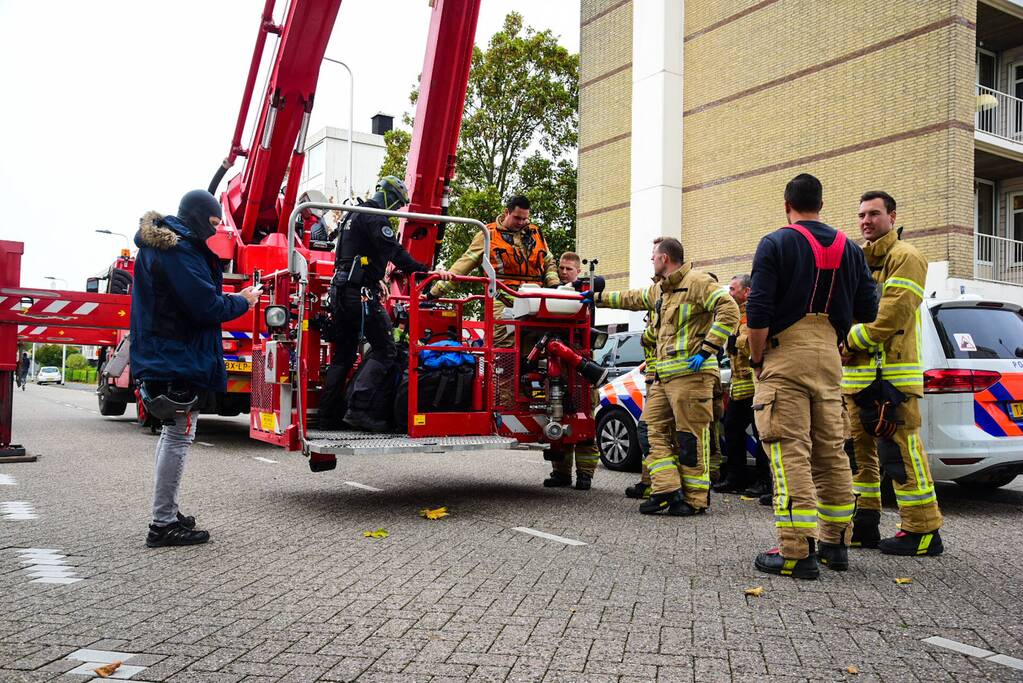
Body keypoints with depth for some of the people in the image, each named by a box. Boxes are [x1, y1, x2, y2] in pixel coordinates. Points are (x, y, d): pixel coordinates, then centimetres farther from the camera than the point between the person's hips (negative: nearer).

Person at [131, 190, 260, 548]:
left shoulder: (159, 244, 15)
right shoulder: (180, 251, -18)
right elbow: (206, 307, -21)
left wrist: (230, 296, 6)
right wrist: (242, 301, -6)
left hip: (160, 355, 11)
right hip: (181, 357, -11)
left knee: (172, 434, 18)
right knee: (179, 436, -6)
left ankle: (167, 512, 27)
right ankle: (164, 524, -1)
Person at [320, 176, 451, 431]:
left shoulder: (356, 216, 24)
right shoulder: (375, 217, -7)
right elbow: (394, 252, -18)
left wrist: (378, 281, 41)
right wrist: (425, 271, -17)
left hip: (340, 292, 10)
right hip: (360, 292, -10)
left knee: (344, 353, 14)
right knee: (384, 349, -9)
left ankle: (329, 413, 16)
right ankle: (361, 410, -18)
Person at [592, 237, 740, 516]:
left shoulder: (697, 282, -8)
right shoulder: (659, 290, 22)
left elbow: (729, 311, -17)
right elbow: (632, 299, 39)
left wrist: (706, 349, -20)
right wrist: (599, 297, 41)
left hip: (690, 373, -9)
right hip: (663, 375, 10)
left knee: (691, 438, -5)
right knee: (657, 431, 5)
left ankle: (695, 499, 3)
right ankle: (667, 491, 6)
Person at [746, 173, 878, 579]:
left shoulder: (775, 244, -4)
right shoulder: (849, 249, 12)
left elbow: (758, 312, -13)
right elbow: (866, 311, 11)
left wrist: (757, 359, -2)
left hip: (786, 354, -6)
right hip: (829, 356, 6)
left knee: (791, 454, -7)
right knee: (832, 452, 13)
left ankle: (797, 552, -8)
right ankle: (835, 543, 22)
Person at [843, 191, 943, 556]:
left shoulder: (904, 258, -5)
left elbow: (892, 316, -17)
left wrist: (852, 339, -11)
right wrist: (846, 340, 1)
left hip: (892, 375, -9)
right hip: (856, 375, 9)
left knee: (901, 454, -7)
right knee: (860, 451, 13)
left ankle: (923, 531, 2)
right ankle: (864, 525, 22)